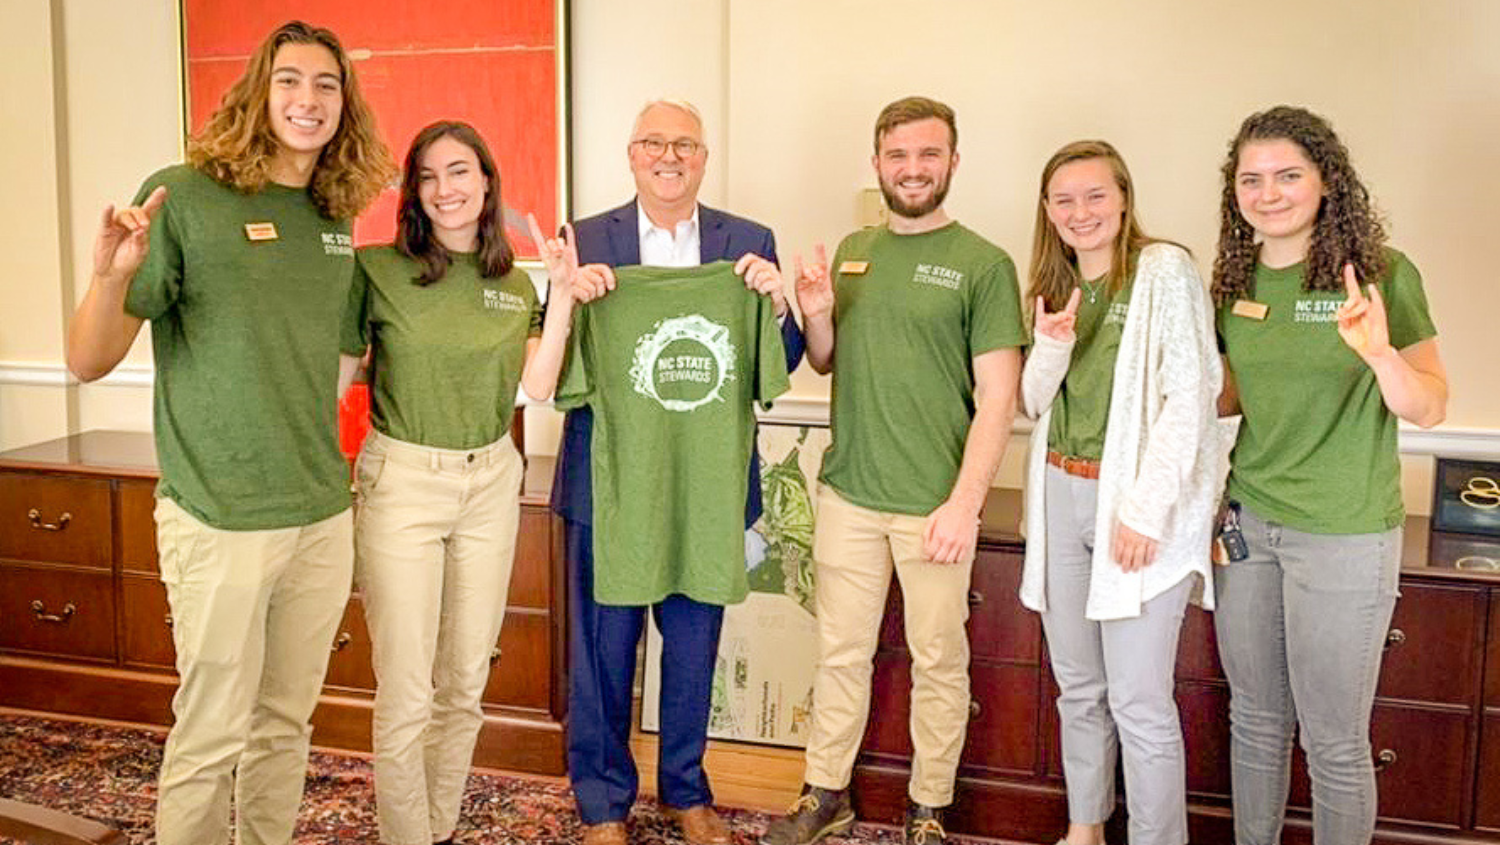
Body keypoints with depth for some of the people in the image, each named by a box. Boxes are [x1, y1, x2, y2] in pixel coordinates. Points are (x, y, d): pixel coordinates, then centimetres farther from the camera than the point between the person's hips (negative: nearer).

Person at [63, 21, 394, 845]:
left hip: (323, 518, 5)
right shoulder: (182, 197, -9)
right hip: (220, 521, -5)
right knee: (211, 735, 5)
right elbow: (89, 361, -11)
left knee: (286, 724, 16)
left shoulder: (336, 216, 7)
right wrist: (112, 276, -29)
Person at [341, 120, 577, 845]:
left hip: (490, 484, 4)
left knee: (465, 684, 14)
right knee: (406, 696, -3)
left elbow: (538, 386, -1)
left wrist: (563, 292, -5)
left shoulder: (514, 284, 7)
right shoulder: (377, 270, -6)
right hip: (402, 481, -4)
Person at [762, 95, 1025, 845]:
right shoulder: (852, 252, 9)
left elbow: (997, 396, -9)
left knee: (938, 662, 9)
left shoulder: (983, 264, -6)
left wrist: (965, 502, -17)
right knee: (840, 651, 13)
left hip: (936, 505, -4)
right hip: (848, 494, 4)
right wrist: (816, 315, -4)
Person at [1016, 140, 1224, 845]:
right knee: (1078, 687, 15)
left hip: (1138, 502, -6)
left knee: (1138, 702, -5)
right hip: (1061, 496, 6)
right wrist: (1050, 347, -7)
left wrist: (1145, 510, -18)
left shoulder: (1164, 271, -8)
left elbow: (1189, 398, -14)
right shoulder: (1056, 286, 13)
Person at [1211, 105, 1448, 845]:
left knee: (1333, 741, 6)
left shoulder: (1381, 274, -11)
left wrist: (1379, 353, -30)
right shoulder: (1237, 281, 3)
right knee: (1256, 721, 17)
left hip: (1344, 535, -5)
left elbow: (1428, 410, -11)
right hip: (1247, 522, 5)